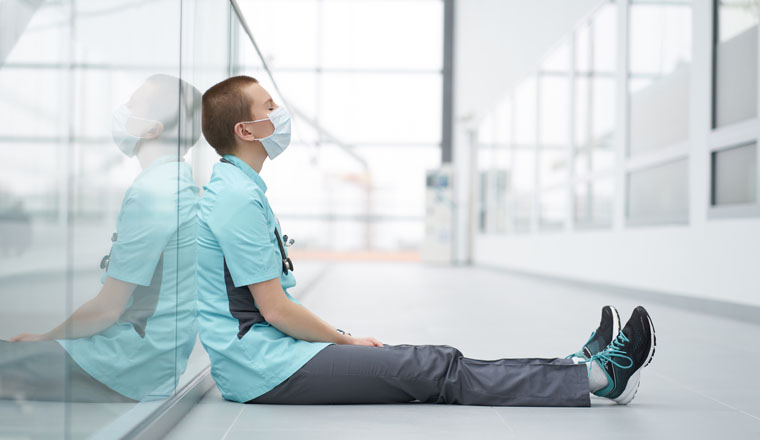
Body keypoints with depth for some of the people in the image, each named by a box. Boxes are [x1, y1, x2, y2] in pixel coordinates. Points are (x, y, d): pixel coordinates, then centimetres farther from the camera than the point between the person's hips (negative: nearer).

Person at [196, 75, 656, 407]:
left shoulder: (241, 188, 16)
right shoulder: (238, 197, -18)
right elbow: (274, 308, -18)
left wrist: (341, 340, 14)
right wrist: (347, 341, -5)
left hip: (262, 352, 10)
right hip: (261, 369, -10)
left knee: (431, 361, 3)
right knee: (435, 369, -11)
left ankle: (580, 366, 5)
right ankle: (598, 373, -6)